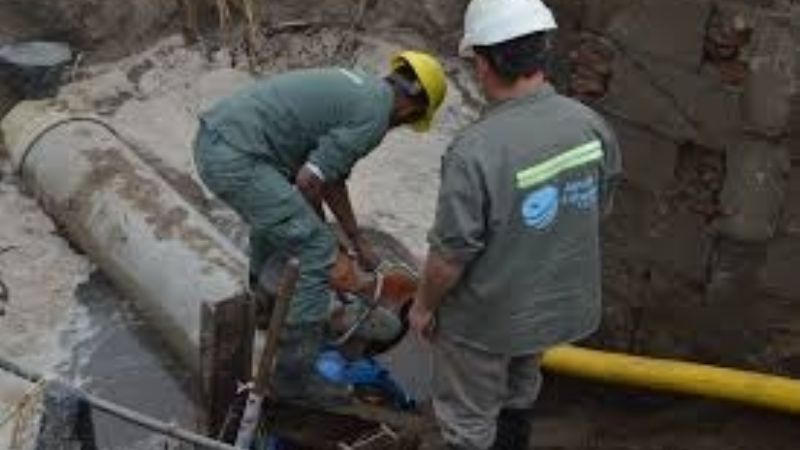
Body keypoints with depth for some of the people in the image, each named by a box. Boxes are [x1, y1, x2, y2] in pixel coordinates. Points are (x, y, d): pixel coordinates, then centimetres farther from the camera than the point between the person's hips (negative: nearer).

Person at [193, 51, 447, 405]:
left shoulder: (356, 87, 21)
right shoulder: (375, 114, -8)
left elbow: (332, 176, 25)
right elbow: (308, 181, -11)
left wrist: (358, 242, 29)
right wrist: (318, 232, 9)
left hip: (210, 139, 10)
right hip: (236, 159, -10)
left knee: (271, 215, 36)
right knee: (317, 252, -4)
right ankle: (294, 376, 4)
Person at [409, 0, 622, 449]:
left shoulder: (476, 150, -32)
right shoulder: (591, 125, -12)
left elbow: (451, 254, -24)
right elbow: (597, 210, 3)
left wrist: (424, 305, -5)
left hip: (485, 316, -6)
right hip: (555, 301, 6)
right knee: (519, 390, 32)